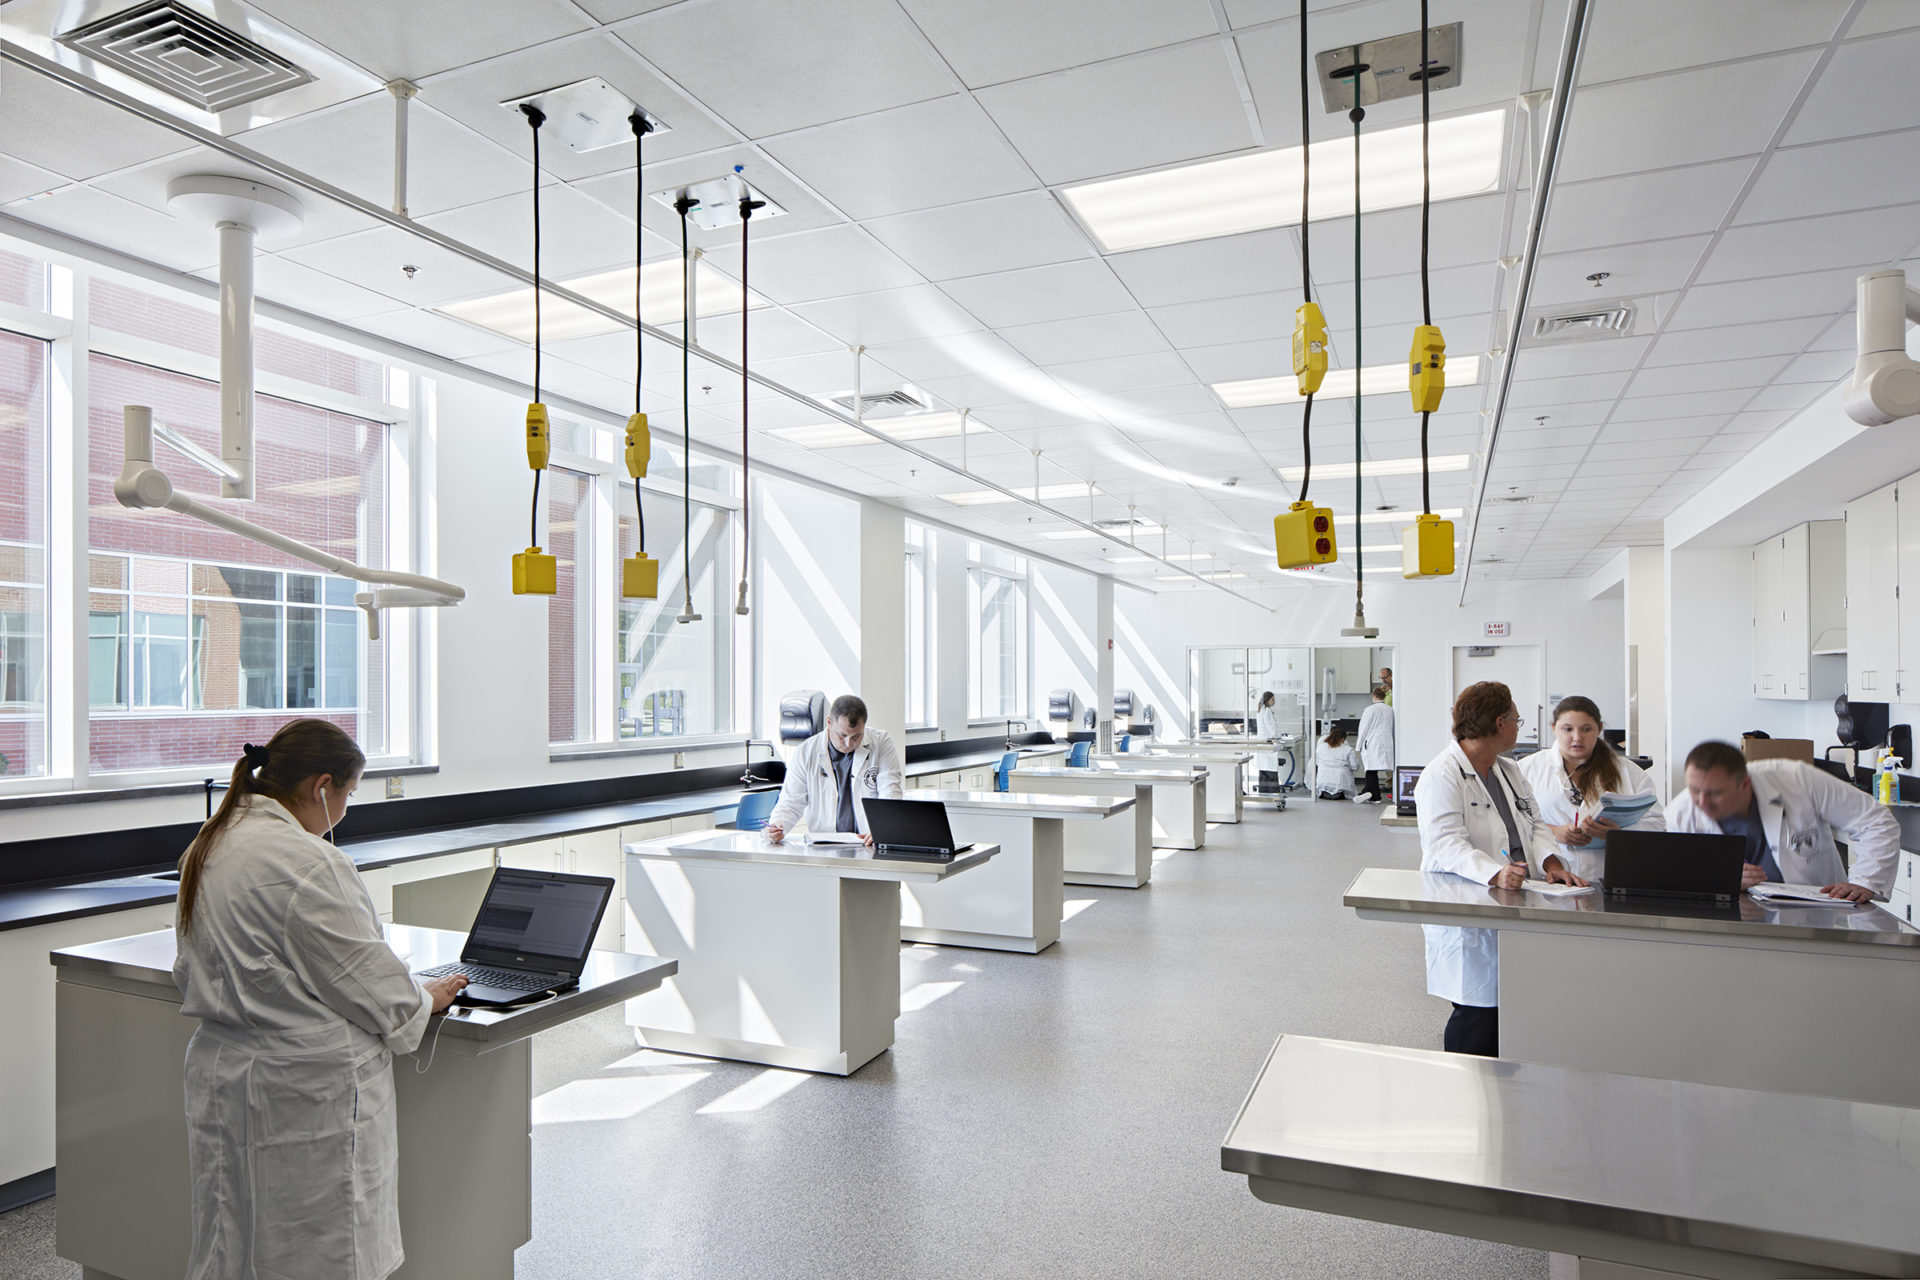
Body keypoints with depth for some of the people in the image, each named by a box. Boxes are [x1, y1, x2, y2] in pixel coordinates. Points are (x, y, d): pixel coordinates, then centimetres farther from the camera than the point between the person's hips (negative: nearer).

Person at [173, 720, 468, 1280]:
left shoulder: (207, 848, 8)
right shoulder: (307, 862, -23)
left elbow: (191, 973, 18)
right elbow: (366, 978, -18)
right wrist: (424, 999, 2)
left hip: (218, 1072, 10)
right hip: (309, 1096, -10)